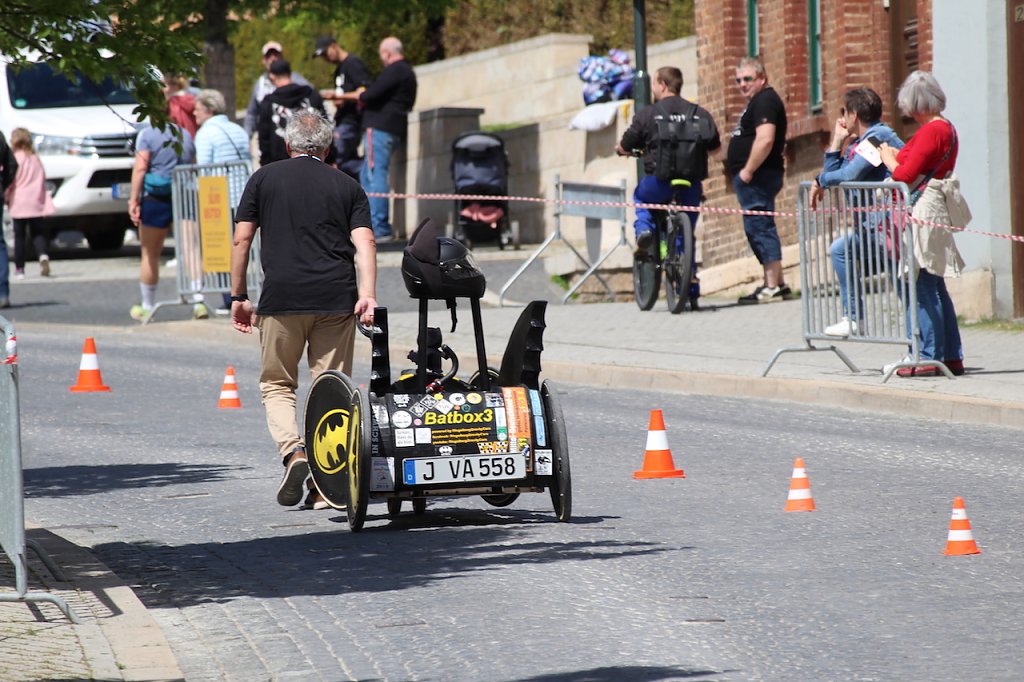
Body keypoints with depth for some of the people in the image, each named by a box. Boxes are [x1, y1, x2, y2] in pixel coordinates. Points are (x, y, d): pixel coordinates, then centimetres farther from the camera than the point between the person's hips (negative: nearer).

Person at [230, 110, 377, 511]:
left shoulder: (264, 180, 10)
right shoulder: (347, 186, 12)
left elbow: (241, 240, 6)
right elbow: (364, 242, -1)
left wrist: (238, 297, 12)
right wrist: (367, 294, -10)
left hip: (281, 298, -1)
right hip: (337, 300, 1)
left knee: (276, 384, 13)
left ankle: (293, 451, -12)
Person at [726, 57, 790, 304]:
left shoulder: (764, 101, -14)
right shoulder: (759, 101, 21)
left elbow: (765, 140, -26)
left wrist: (748, 170, -21)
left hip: (757, 175, -11)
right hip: (754, 175, 11)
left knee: (760, 228, -11)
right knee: (757, 229, 14)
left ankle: (773, 286, -12)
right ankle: (776, 284, 18)